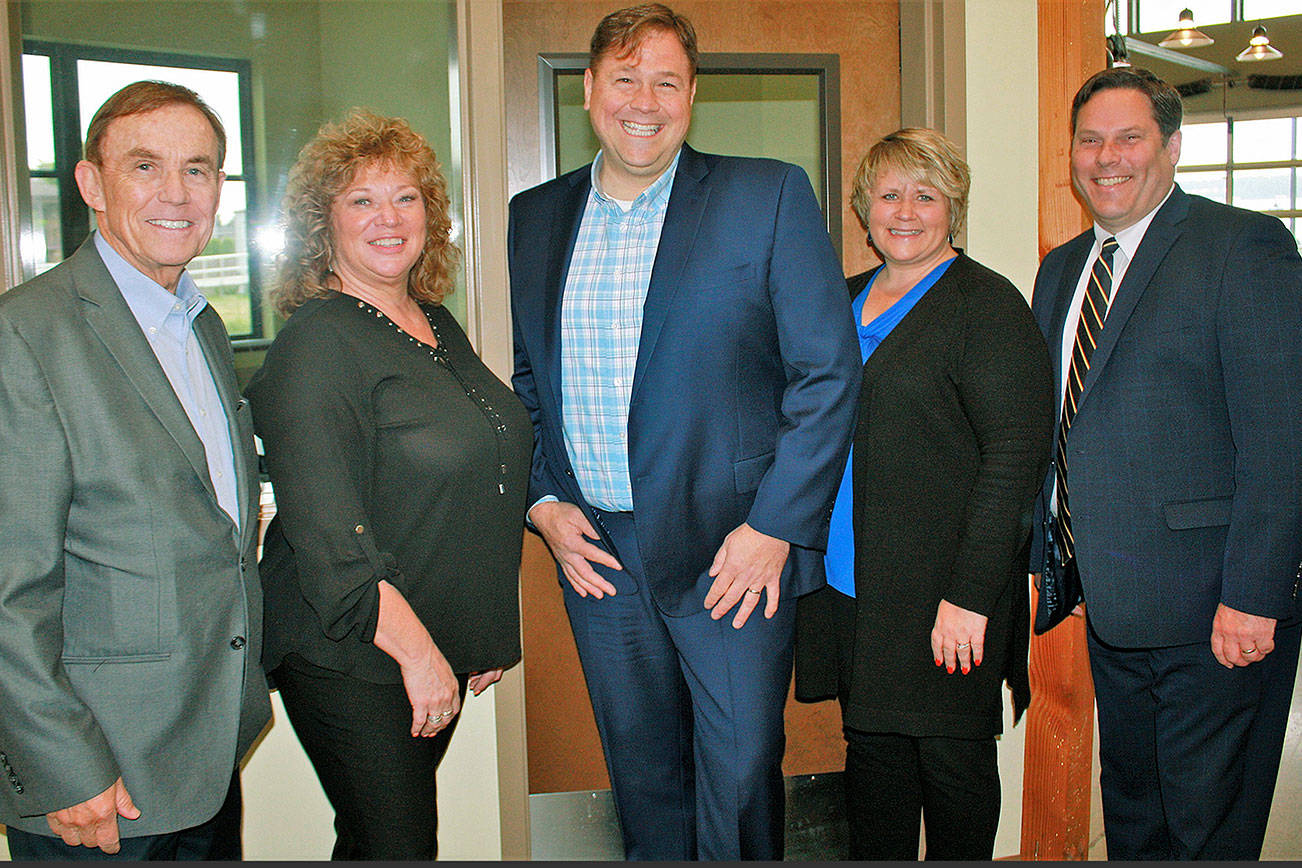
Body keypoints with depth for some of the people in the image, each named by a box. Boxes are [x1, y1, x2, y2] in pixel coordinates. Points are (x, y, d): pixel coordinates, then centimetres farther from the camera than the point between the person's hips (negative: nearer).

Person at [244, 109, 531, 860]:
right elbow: (328, 536, -21)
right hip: (353, 657, -7)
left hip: (440, 648, 7)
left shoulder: (438, 326, 10)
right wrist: (415, 650, -21)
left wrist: (485, 637, 17)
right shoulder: (315, 346, -15)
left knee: (383, 839, 16)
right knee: (397, 847, 0)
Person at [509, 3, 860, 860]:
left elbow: (829, 374, -6)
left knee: (739, 775, 4)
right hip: (594, 552, 4)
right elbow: (519, 381, 16)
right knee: (641, 773, 16)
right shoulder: (534, 217, 9)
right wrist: (541, 502, 3)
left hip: (733, 551, -3)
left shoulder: (769, 195, -4)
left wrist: (775, 527, -11)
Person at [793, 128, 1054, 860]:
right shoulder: (845, 301, 15)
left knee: (949, 754, 5)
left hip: (945, 590, -6)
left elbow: (1017, 453, -14)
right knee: (872, 745, 14)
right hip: (851, 581, 6)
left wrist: (971, 593, -19)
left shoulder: (987, 304, -7)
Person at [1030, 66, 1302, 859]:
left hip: (1209, 609, -7)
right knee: (1130, 815, 20)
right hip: (1109, 602, 7)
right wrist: (1052, 556, 10)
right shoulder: (1062, 268, 14)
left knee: (1210, 828, 5)